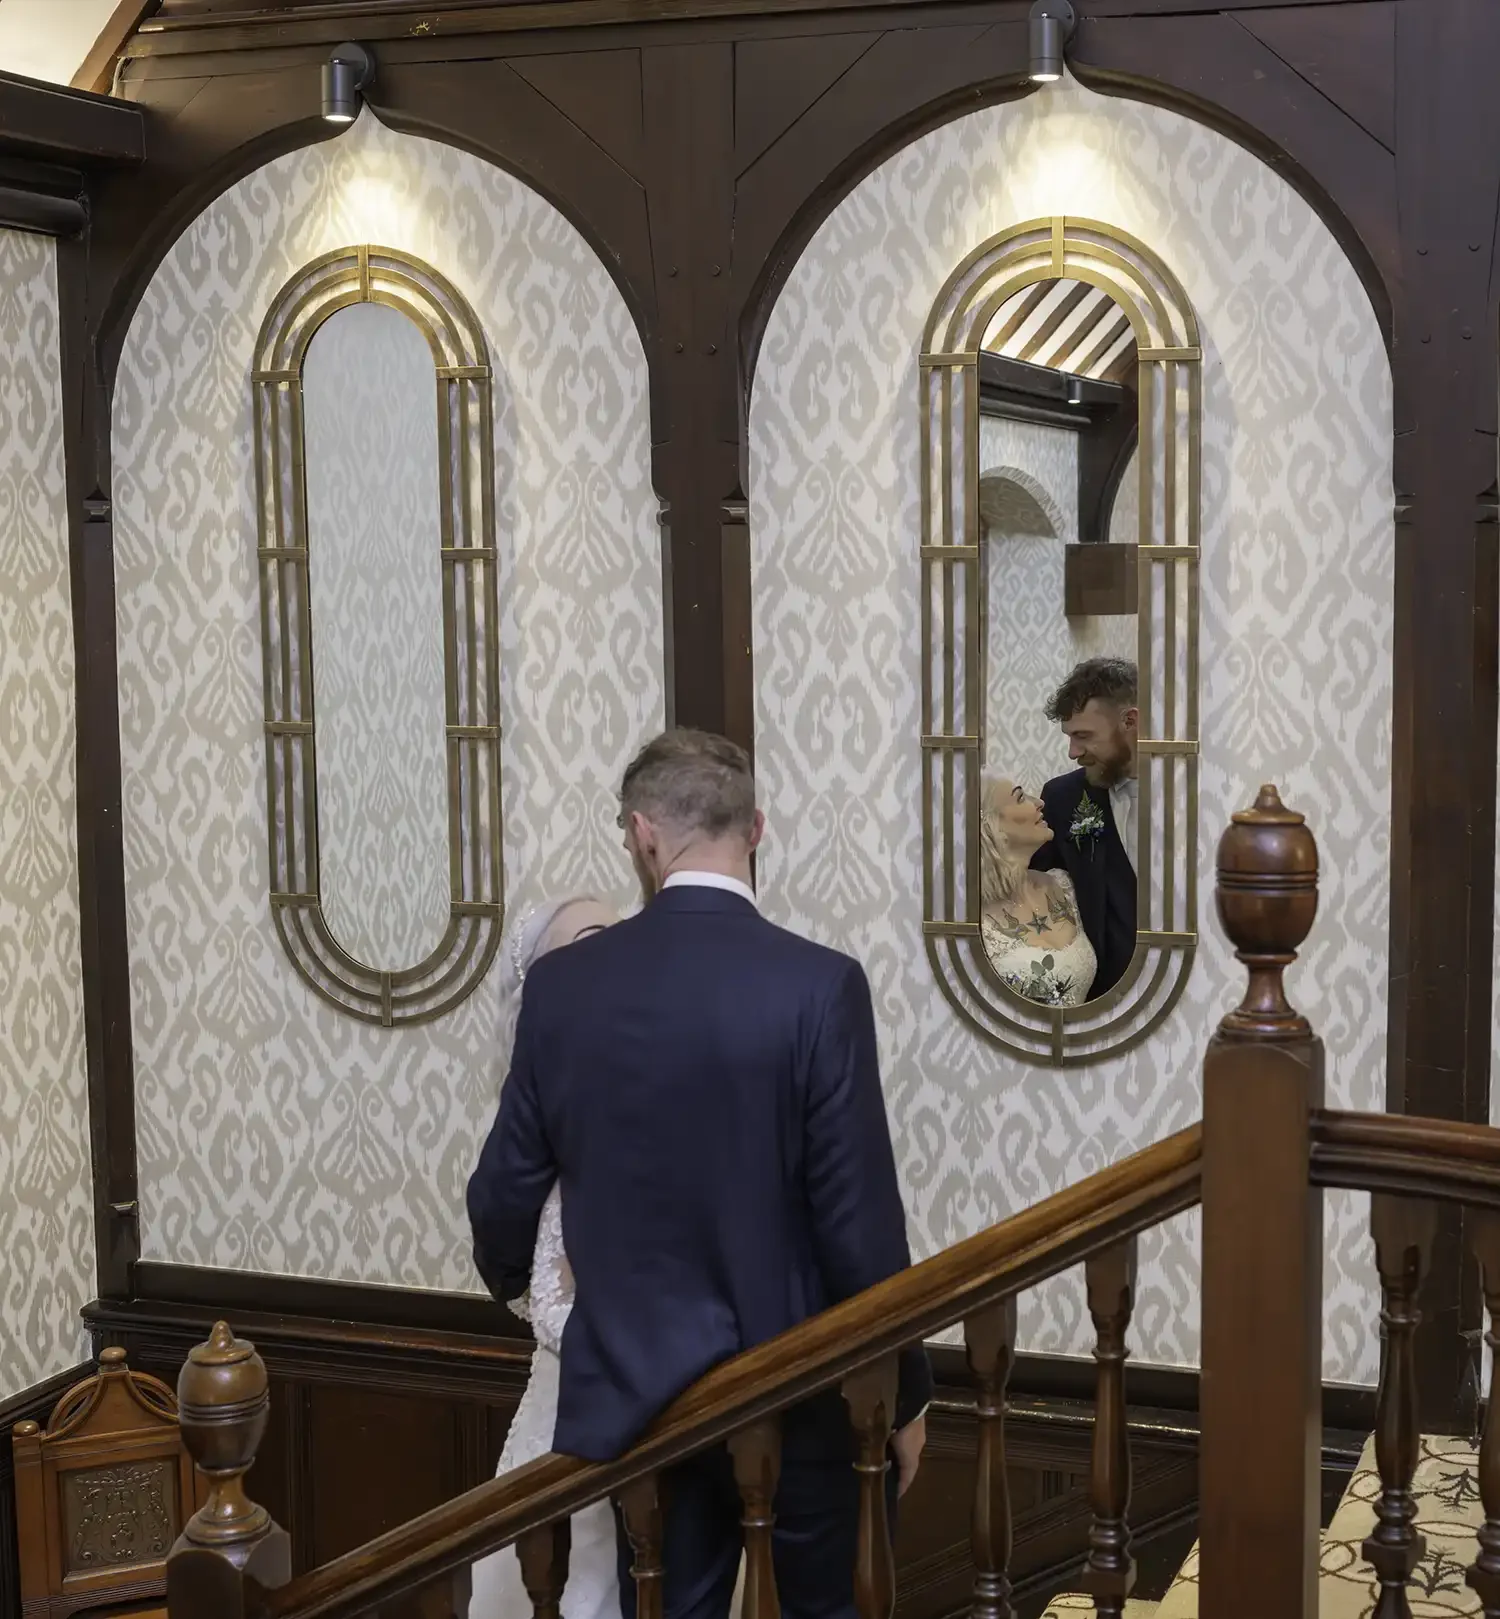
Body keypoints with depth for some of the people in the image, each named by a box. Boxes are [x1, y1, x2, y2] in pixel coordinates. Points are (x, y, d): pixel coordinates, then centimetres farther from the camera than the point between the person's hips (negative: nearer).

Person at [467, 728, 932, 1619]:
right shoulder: (820, 985, -16)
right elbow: (860, 1220, -14)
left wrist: (511, 1278, 27)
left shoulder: (563, 983, -5)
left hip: (641, 1388, 3)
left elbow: (505, 1192, 4)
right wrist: (905, 1388, -1)